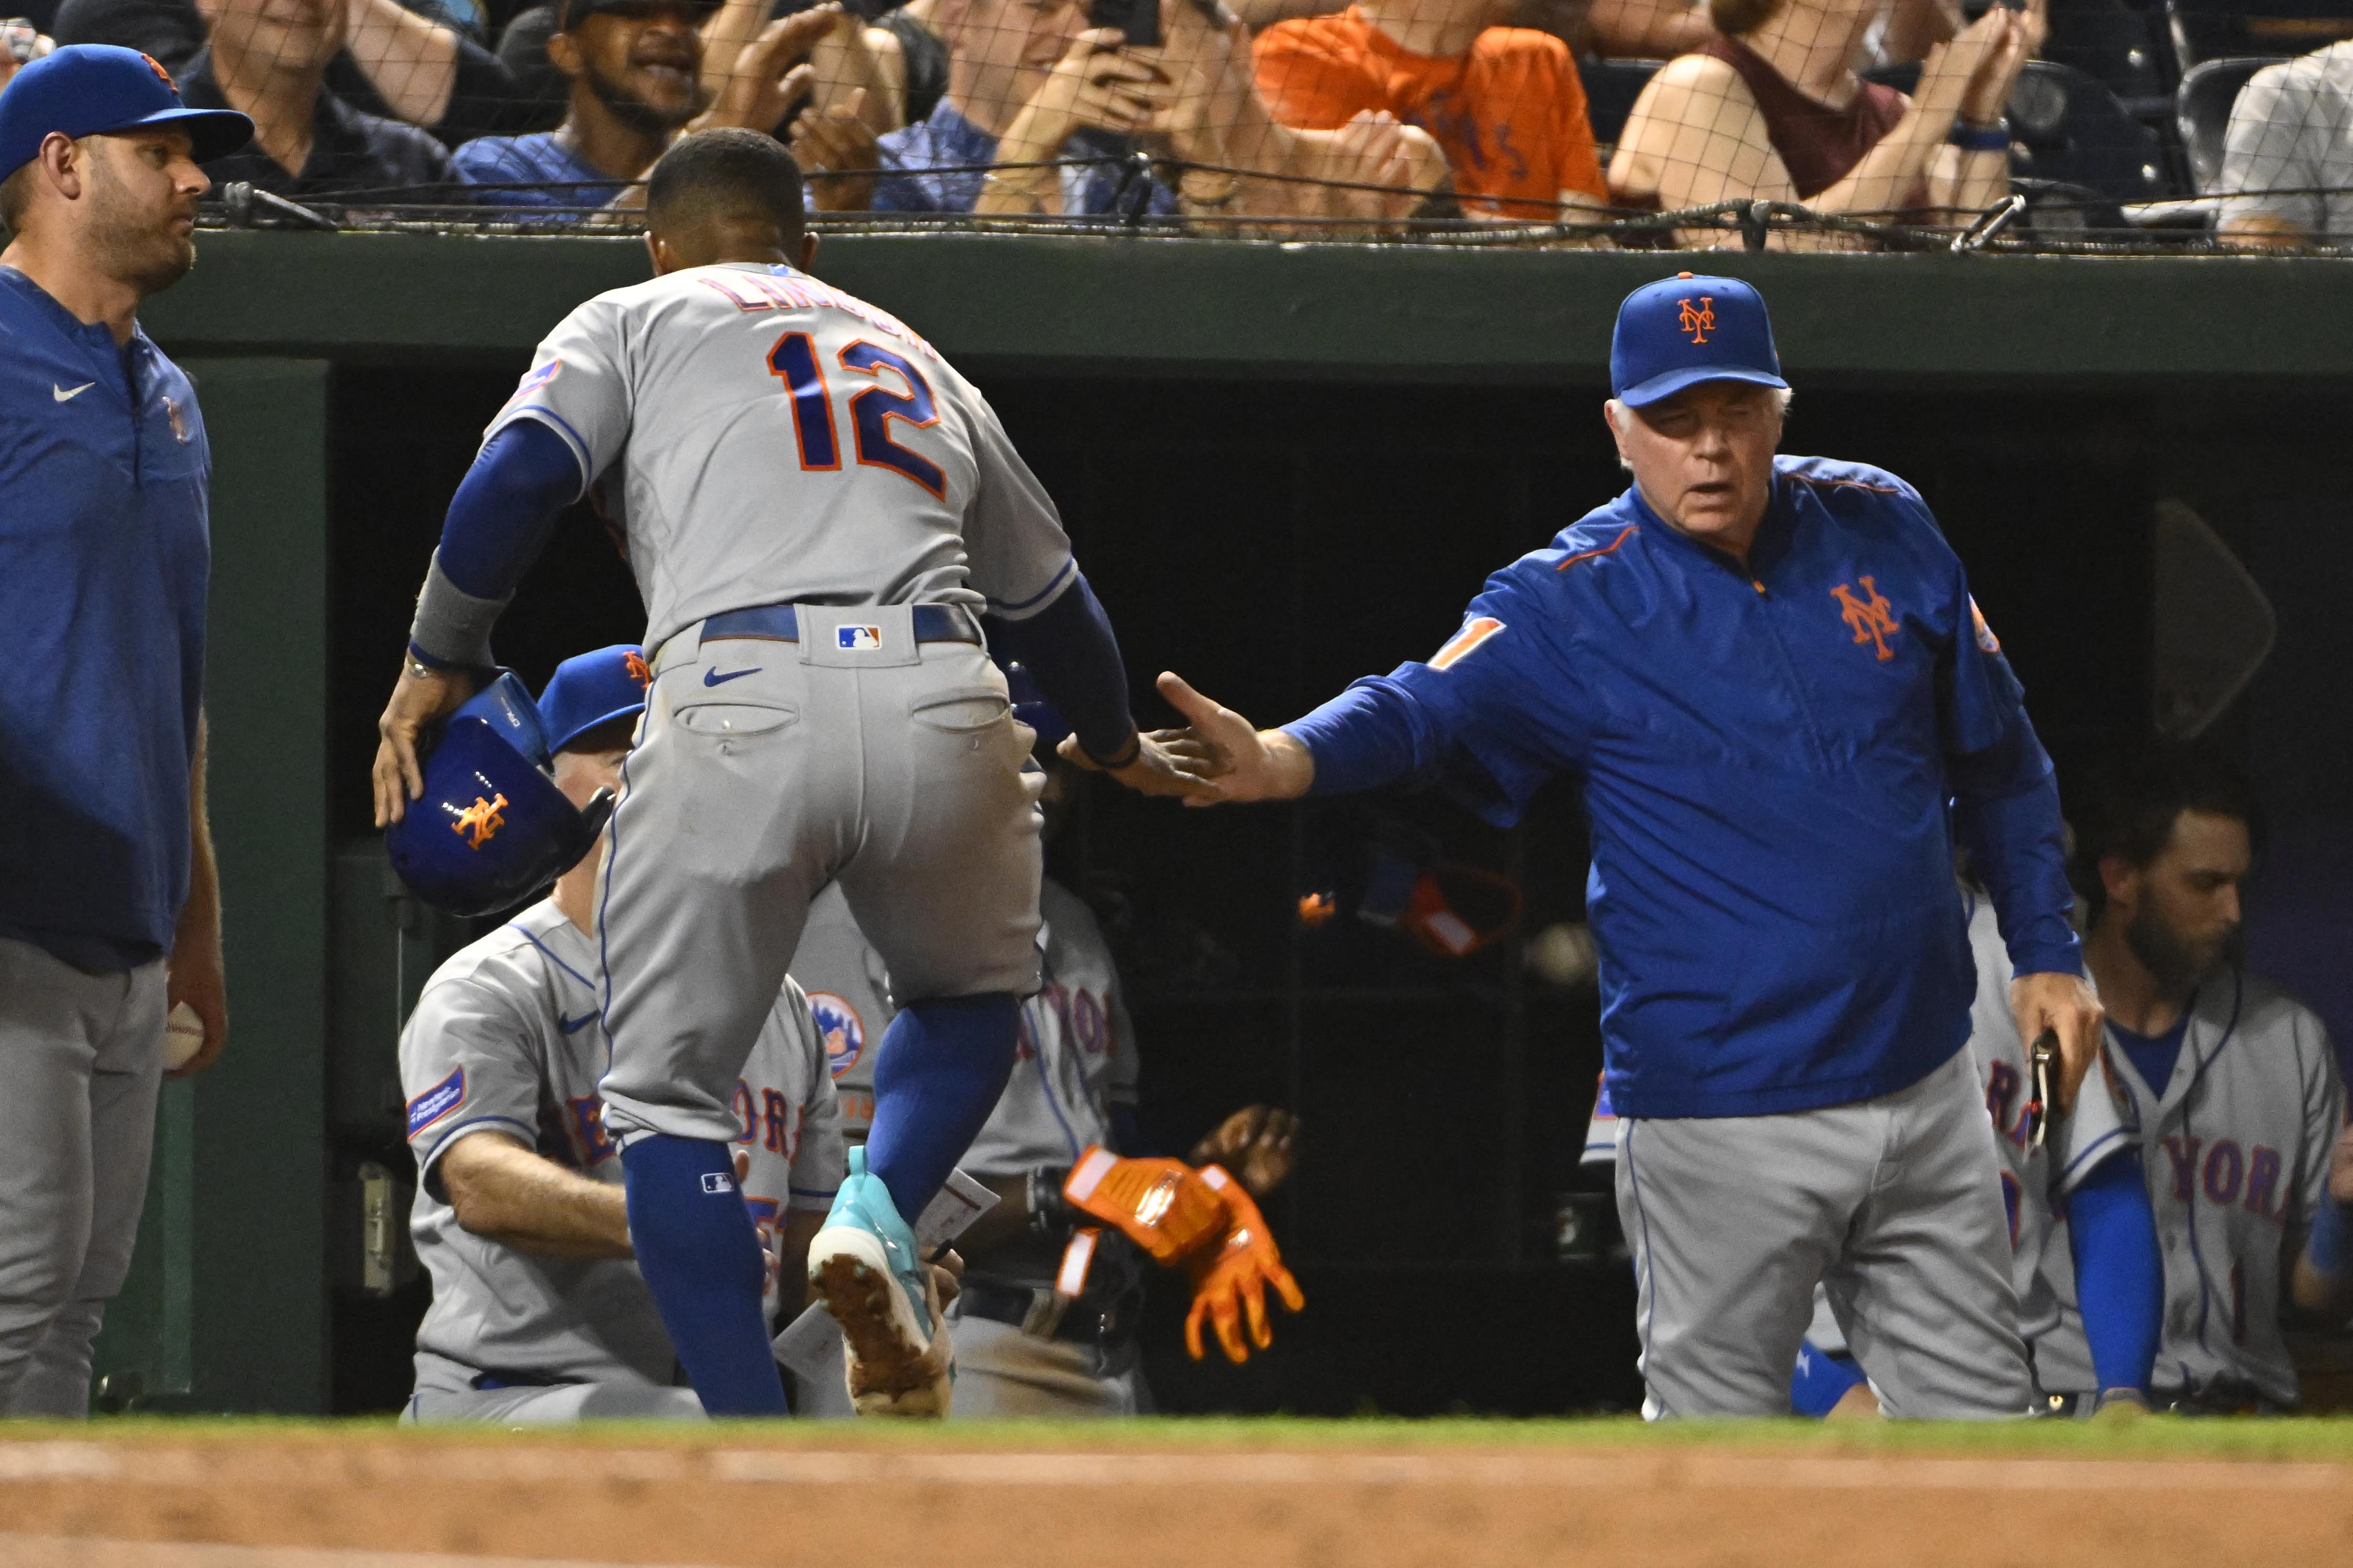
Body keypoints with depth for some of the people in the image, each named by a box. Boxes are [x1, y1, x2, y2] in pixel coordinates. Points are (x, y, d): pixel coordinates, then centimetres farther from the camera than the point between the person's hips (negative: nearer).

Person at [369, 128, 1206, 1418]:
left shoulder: (637, 319, 21)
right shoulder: (914, 358, 32)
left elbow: (517, 476, 2)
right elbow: (1048, 590, 41)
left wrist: (436, 665, 12)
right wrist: (1116, 744, 58)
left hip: (735, 700, -3)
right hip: (943, 699, 3)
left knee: (669, 1091, 9)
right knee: (970, 995, 30)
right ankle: (877, 1214, 0)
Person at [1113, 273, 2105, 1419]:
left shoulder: (1882, 531, 4)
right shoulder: (1570, 607, -9)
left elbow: (1996, 755, 15)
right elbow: (1428, 706, -27)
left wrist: (2045, 951, 9)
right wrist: (1280, 762, -47)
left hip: (1925, 1097, 4)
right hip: (1722, 1124, -4)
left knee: (1977, 1414, 11)